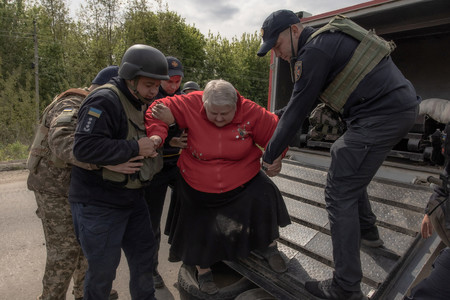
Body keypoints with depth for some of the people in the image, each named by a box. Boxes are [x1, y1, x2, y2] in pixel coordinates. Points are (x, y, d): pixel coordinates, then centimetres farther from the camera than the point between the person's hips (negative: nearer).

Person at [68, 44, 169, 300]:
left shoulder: (142, 104, 8)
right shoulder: (104, 101, -20)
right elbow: (84, 147, -30)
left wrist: (152, 145, 4)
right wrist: (135, 148, -25)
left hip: (132, 198, 9)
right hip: (99, 203, -8)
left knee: (144, 251, 19)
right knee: (103, 267, 5)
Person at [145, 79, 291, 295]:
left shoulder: (251, 112, -16)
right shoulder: (191, 105, -18)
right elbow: (158, 109, -13)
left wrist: (275, 157, -17)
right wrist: (156, 135, -28)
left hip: (242, 182, 0)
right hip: (197, 188, 1)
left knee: (264, 196, -23)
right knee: (199, 226, 11)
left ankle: (268, 246, 7)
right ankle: (202, 270, 41)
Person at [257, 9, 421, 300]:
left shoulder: (313, 51, -11)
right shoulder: (329, 36, 19)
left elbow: (297, 110, -10)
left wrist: (270, 155, -2)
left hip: (381, 115, -10)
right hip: (402, 105, 10)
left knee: (340, 193, -7)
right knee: (342, 155, 25)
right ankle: (367, 231, 38)